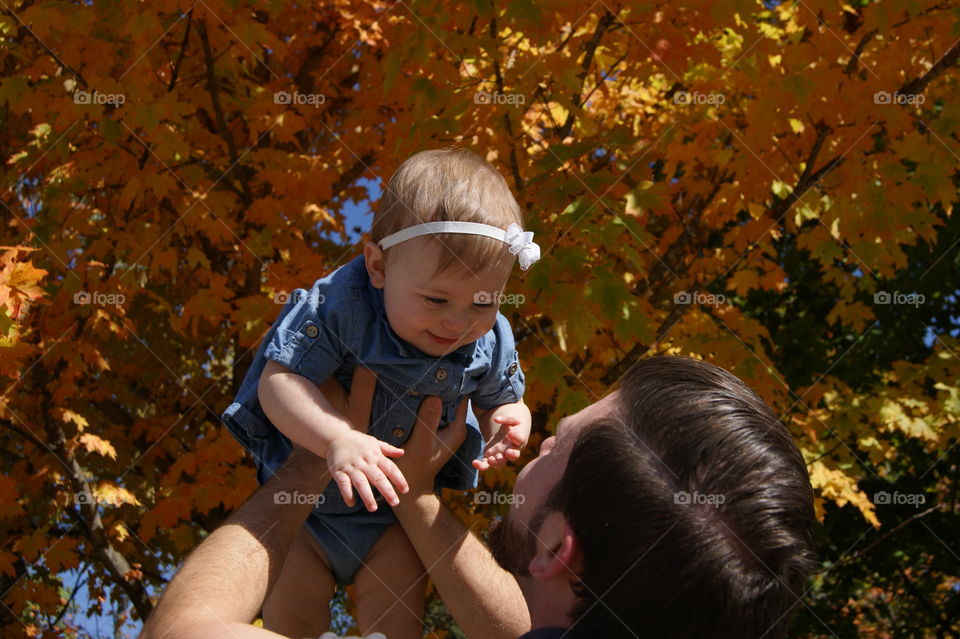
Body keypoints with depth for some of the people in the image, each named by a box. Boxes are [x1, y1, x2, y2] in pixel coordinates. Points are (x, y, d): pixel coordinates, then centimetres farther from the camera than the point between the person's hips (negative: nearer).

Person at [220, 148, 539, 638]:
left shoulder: (490, 341, -16)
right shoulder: (338, 305, -29)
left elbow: (500, 400, 3)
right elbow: (279, 381, -34)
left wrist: (508, 421, -23)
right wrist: (336, 440, -51)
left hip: (403, 499, 2)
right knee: (293, 596, -3)